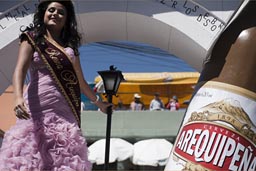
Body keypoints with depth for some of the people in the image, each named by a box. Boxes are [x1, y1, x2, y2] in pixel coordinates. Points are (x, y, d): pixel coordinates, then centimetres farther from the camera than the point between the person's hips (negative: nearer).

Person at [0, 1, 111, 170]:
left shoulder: (70, 47, 21)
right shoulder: (32, 38, 8)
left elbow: (80, 81, 31)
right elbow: (20, 69, -8)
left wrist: (98, 102, 38)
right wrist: (19, 97, -26)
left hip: (66, 114, 4)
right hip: (39, 110, -4)